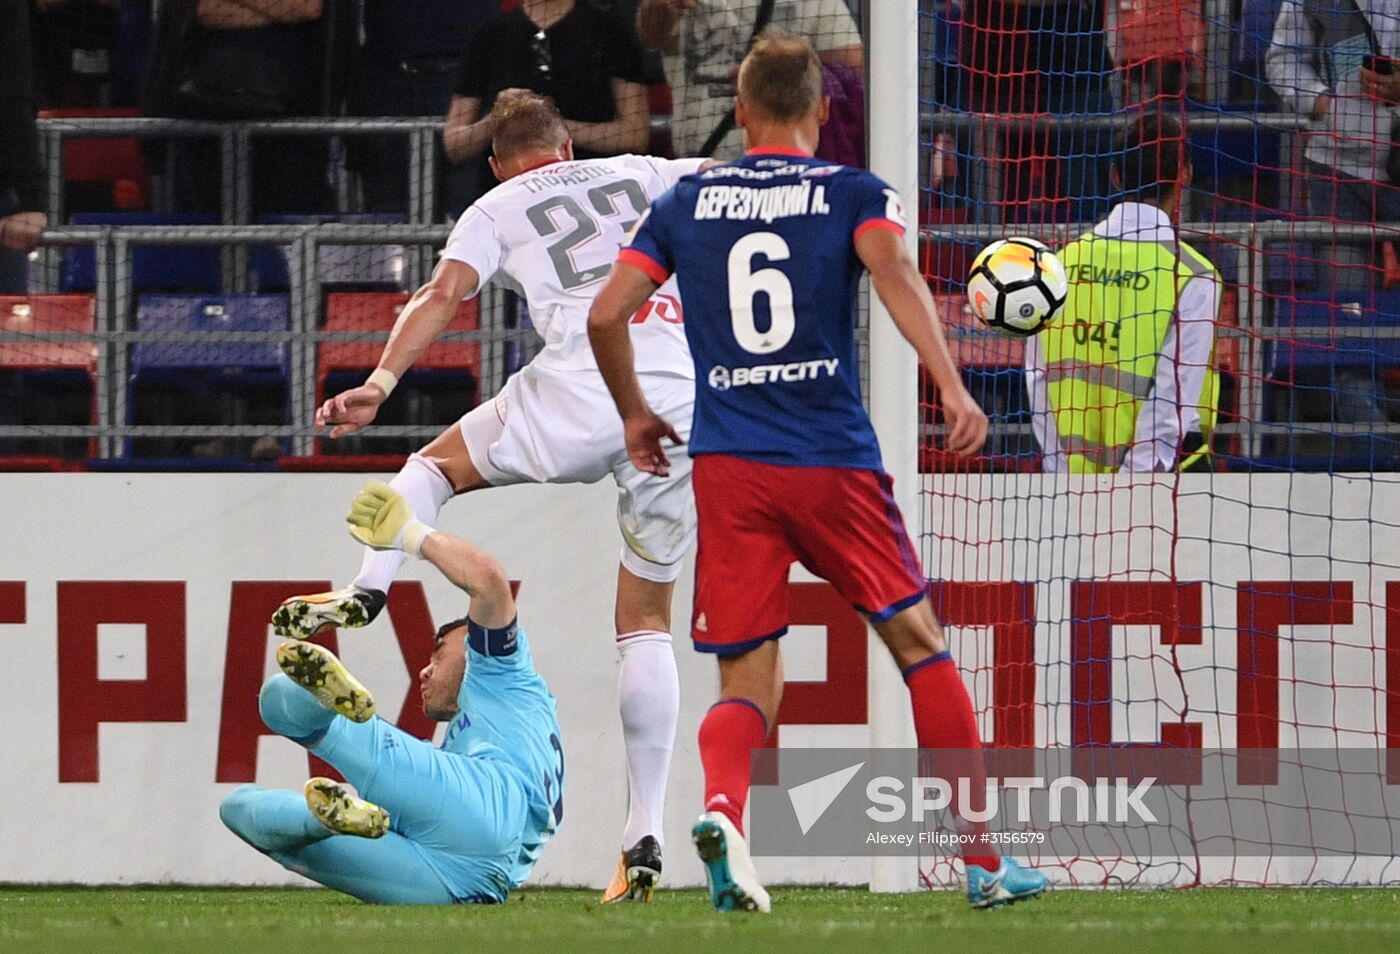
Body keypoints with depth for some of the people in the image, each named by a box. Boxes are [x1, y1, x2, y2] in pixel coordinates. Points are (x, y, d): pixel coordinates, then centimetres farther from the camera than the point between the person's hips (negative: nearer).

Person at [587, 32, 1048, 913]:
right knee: (921, 645, 14)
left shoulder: (685, 204, 13)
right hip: (834, 460, -2)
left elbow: (606, 314, 8)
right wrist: (951, 384, -25)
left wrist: (634, 411, 25)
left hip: (727, 469, 2)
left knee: (747, 687, 4)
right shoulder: (854, 194, 5)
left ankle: (723, 806, -30)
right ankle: (984, 862, 13)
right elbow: (895, 272, -15)